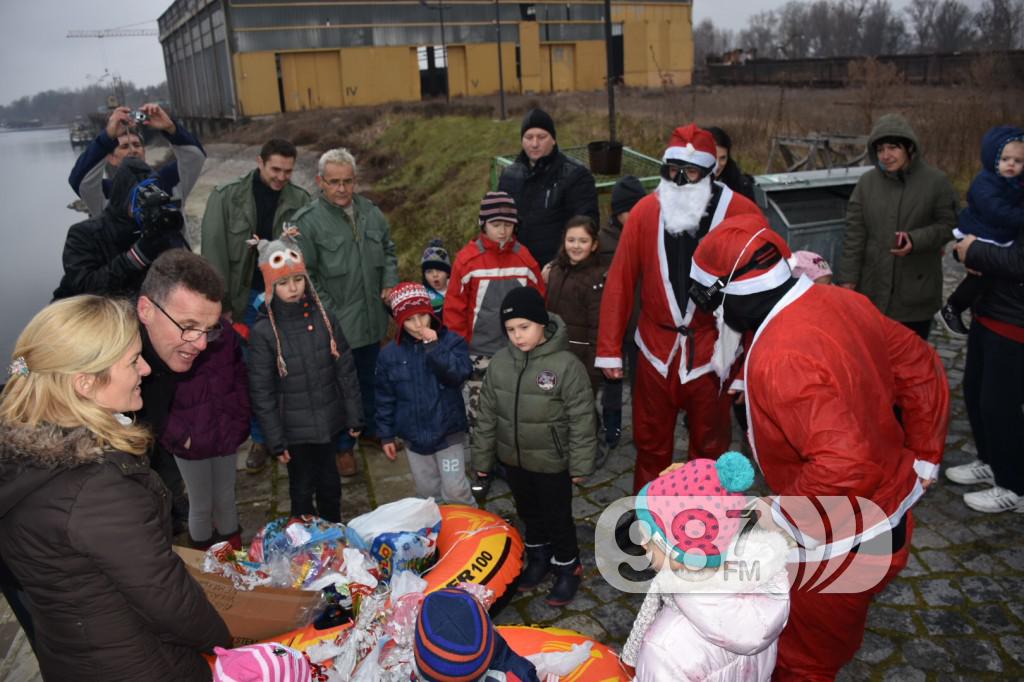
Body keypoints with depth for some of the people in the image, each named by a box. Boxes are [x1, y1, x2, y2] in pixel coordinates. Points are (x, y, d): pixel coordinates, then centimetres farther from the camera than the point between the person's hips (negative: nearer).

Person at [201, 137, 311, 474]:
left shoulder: (300, 200, -4)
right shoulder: (227, 198, -5)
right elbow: (215, 252, -5)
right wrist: (221, 304, -7)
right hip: (247, 298, 0)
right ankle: (260, 439, 24)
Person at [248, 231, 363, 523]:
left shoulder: (323, 318, -5)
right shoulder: (263, 331, -13)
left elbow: (346, 370, 1)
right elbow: (261, 392, -9)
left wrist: (355, 416, 2)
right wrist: (276, 440, -8)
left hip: (329, 420, 3)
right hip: (295, 429, -2)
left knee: (329, 483, 19)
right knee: (302, 490, 14)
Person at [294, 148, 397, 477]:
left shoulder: (371, 212, 3)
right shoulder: (307, 221, -14)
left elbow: (388, 251, 18)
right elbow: (305, 277, -13)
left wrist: (390, 283, 2)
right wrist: (329, 315, -16)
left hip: (372, 320, 5)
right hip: (335, 324, -5)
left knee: (370, 378, 22)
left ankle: (370, 428, 43)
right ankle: (343, 446, 24)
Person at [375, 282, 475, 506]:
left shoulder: (451, 341, -8)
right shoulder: (390, 353, -1)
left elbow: (460, 375, -24)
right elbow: (385, 399, 6)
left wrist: (434, 347, -29)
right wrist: (386, 435, 7)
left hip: (448, 432, -3)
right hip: (414, 436, 3)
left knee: (455, 491, -4)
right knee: (426, 493, 16)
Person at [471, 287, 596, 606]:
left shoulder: (566, 364, -21)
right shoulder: (499, 362, -6)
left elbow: (582, 419, -15)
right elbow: (487, 414, 4)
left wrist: (581, 464, -12)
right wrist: (482, 458, 8)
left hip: (552, 462, -5)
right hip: (513, 459, 5)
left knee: (558, 517, 12)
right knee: (529, 513, 23)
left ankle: (568, 566, 35)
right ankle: (539, 558, 46)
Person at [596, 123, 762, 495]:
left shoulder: (741, 213, -9)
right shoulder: (645, 211, -4)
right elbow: (619, 282, -2)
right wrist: (609, 349, -3)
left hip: (712, 353, -1)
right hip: (656, 352, 2)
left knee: (710, 445, 16)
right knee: (650, 443, 16)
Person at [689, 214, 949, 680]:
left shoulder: (781, 359, -33)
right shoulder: (836, 301, -5)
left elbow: (841, 464, -40)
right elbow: (922, 371, 6)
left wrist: (776, 519, -26)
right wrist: (922, 463, 11)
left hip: (842, 546, -8)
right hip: (885, 515, 9)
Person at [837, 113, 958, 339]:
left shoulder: (936, 181, -5)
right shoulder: (867, 182, 1)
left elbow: (947, 225, -2)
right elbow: (854, 232, 0)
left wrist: (915, 240, -22)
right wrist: (848, 278, -4)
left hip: (916, 290, -2)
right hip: (873, 288, 2)